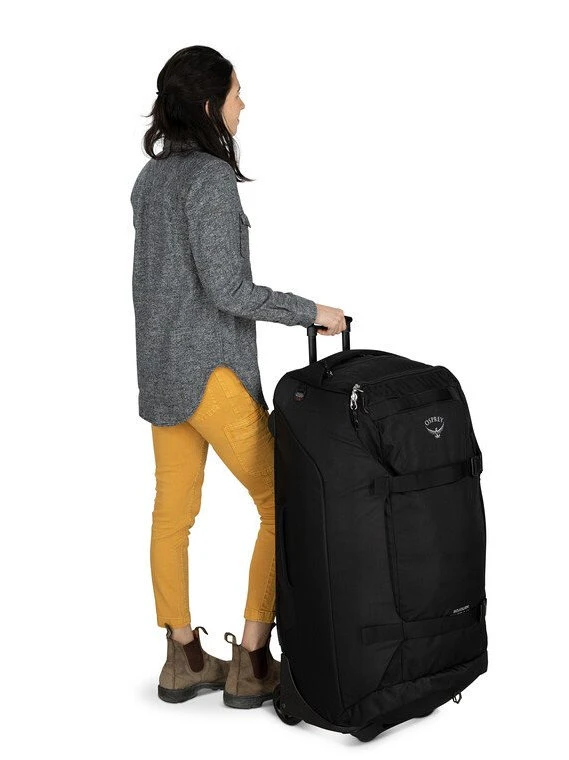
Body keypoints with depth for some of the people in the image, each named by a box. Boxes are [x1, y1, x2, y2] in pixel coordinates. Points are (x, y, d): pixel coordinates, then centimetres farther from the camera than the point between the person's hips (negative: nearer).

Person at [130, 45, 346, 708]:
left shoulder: (151, 175, 10)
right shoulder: (211, 179, -16)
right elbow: (227, 288, -20)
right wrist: (312, 312, -11)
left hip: (159, 368, 9)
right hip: (213, 370, -9)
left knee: (173, 512, 12)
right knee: (281, 506, 2)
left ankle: (183, 660, 21)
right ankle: (251, 663, 4)